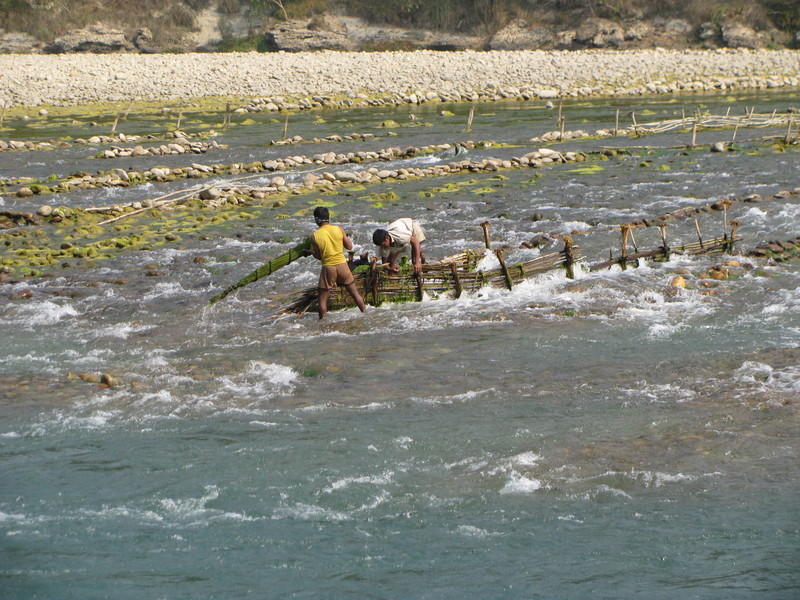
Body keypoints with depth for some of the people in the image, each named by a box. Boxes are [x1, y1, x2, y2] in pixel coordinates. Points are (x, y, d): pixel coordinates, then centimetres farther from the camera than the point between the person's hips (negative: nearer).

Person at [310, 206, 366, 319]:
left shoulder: (315, 236, -11)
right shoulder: (338, 229, -6)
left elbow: (318, 256, -2)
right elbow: (349, 247, 2)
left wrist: (311, 251, 17)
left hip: (328, 267, -2)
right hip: (342, 264, 2)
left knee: (323, 298, 10)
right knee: (355, 293, 17)